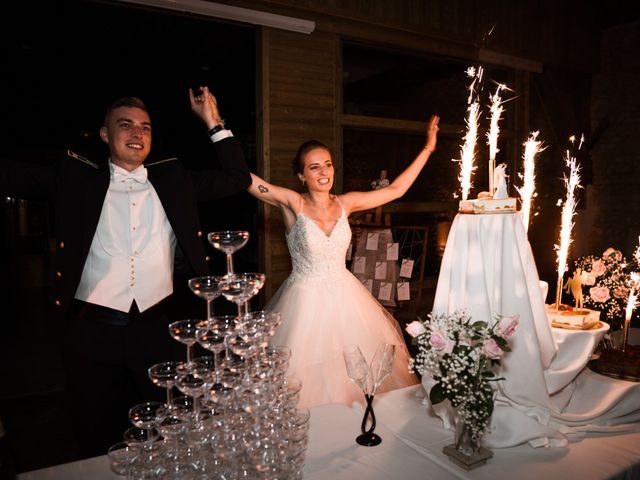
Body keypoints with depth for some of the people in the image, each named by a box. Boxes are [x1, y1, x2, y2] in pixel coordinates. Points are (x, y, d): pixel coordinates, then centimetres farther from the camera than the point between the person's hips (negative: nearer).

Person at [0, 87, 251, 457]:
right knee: (98, 443, 16)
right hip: (94, 331, 0)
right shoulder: (77, 178, 4)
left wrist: (214, 123, 2)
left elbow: (238, 178, 7)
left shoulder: (173, 179, 8)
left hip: (158, 329, 1)